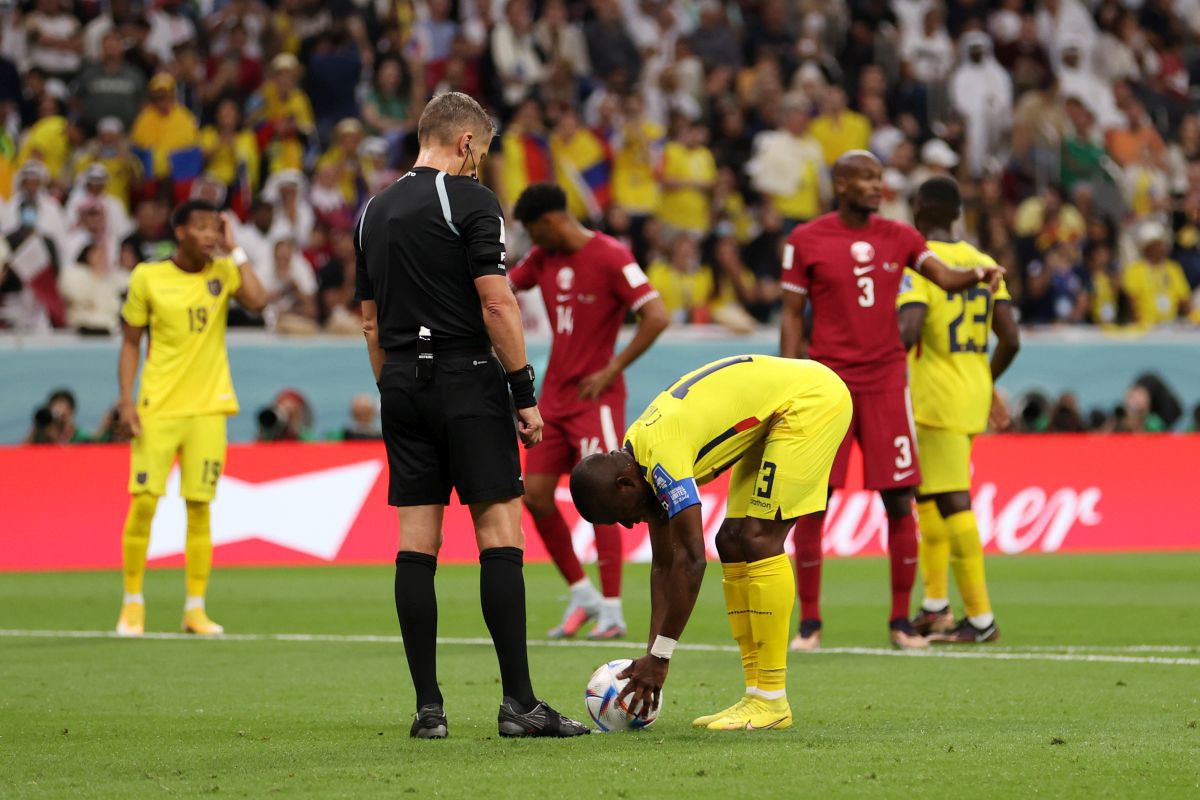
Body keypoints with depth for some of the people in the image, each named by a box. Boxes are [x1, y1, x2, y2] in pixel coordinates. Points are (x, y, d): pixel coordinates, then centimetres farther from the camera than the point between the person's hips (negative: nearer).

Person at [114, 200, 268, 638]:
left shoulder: (224, 271, 4)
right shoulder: (147, 277, 0)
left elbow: (257, 301, -16)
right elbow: (131, 342, 6)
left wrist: (235, 251, -9)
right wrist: (126, 398, -4)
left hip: (207, 408, 1)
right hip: (157, 406, -1)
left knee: (200, 507, 1)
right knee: (143, 503, -6)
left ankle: (195, 609, 8)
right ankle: (133, 602, 8)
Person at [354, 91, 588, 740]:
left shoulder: (373, 212, 14)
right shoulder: (469, 199, -7)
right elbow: (496, 303, -13)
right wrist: (525, 393, -9)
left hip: (403, 384, 6)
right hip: (468, 380, -6)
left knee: (415, 544, 3)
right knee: (499, 535, -6)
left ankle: (427, 706, 1)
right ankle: (518, 703, -10)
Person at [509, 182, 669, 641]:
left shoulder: (611, 258, -14)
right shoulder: (544, 258, 8)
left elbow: (656, 317, -19)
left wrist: (610, 372, -17)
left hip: (595, 396, -8)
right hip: (554, 393, 8)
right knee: (535, 495, 4)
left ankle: (612, 611, -5)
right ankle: (581, 594, 17)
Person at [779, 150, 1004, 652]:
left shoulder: (899, 237, 8)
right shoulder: (807, 241, 1)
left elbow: (945, 277, -3)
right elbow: (792, 316, 2)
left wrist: (976, 275, -26)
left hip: (885, 380, 2)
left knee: (899, 502, -1)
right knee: (812, 503, -3)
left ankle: (901, 621, 7)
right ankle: (809, 623, 6)